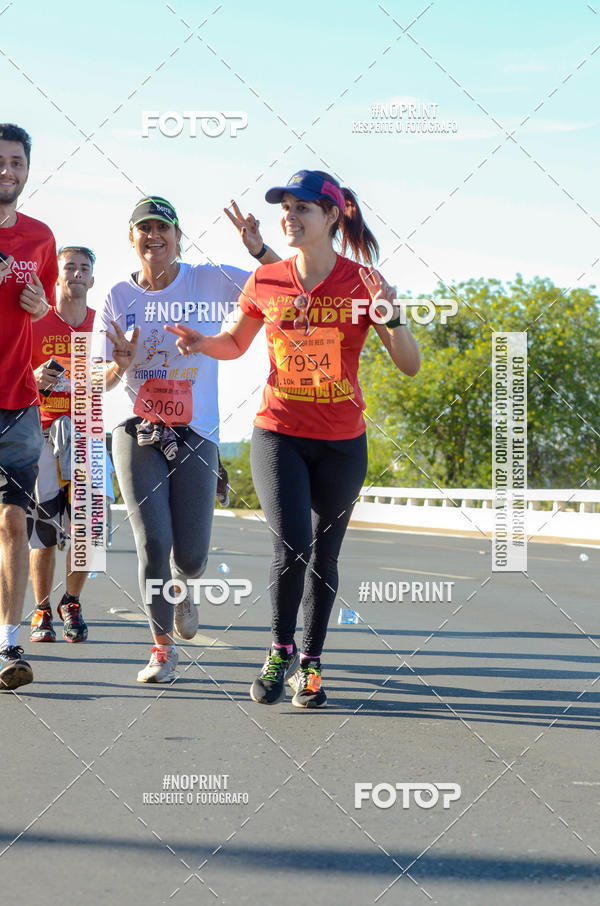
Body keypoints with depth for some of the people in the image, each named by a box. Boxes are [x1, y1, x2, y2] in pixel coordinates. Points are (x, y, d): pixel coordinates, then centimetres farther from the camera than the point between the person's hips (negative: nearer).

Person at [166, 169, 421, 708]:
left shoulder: (362, 282, -7)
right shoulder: (266, 283, -2)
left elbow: (410, 366, -7)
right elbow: (236, 343, 15)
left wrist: (391, 318, -26)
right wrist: (203, 343, -7)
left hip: (342, 442, 0)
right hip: (278, 435, 0)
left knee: (324, 554, 7)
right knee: (291, 547, -15)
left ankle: (311, 664, 22)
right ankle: (280, 651, 7)